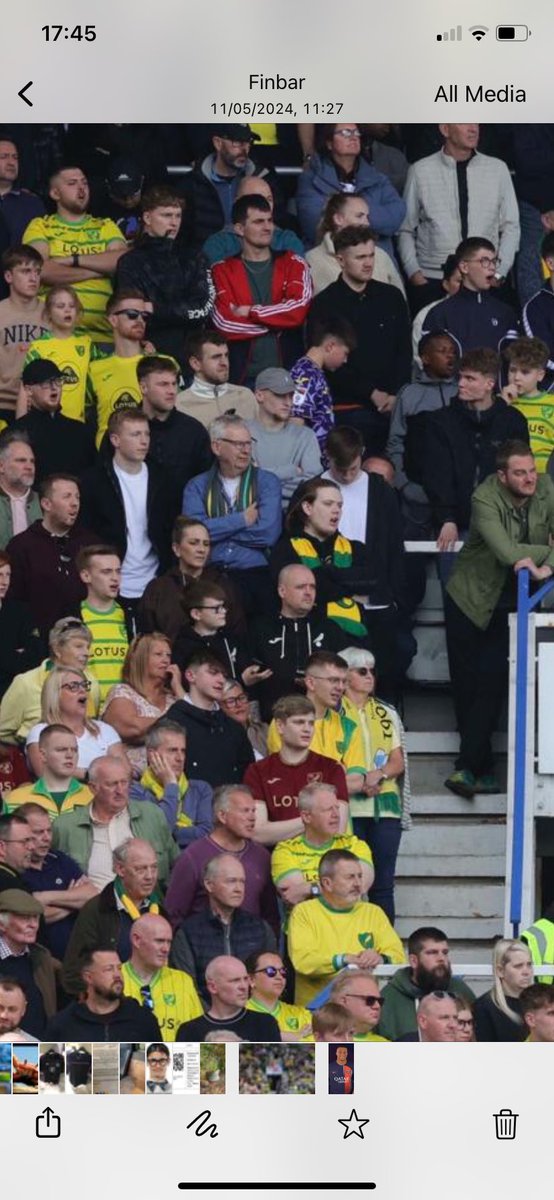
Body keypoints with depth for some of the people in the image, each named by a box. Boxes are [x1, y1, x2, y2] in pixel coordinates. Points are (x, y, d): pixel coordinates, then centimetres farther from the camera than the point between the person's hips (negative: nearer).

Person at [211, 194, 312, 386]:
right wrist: (280, 320, -5)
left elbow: (299, 308, -8)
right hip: (243, 376, -1)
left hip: (288, 370, 1)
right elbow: (224, 323, -8)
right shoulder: (223, 271, 5)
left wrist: (251, 312, -8)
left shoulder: (293, 264, 8)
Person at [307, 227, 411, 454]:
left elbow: (405, 351, 13)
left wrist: (396, 394, -2)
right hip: (348, 408, -3)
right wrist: (371, 393, -8)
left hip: (392, 405, 3)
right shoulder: (325, 304, 1)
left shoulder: (392, 297, 13)